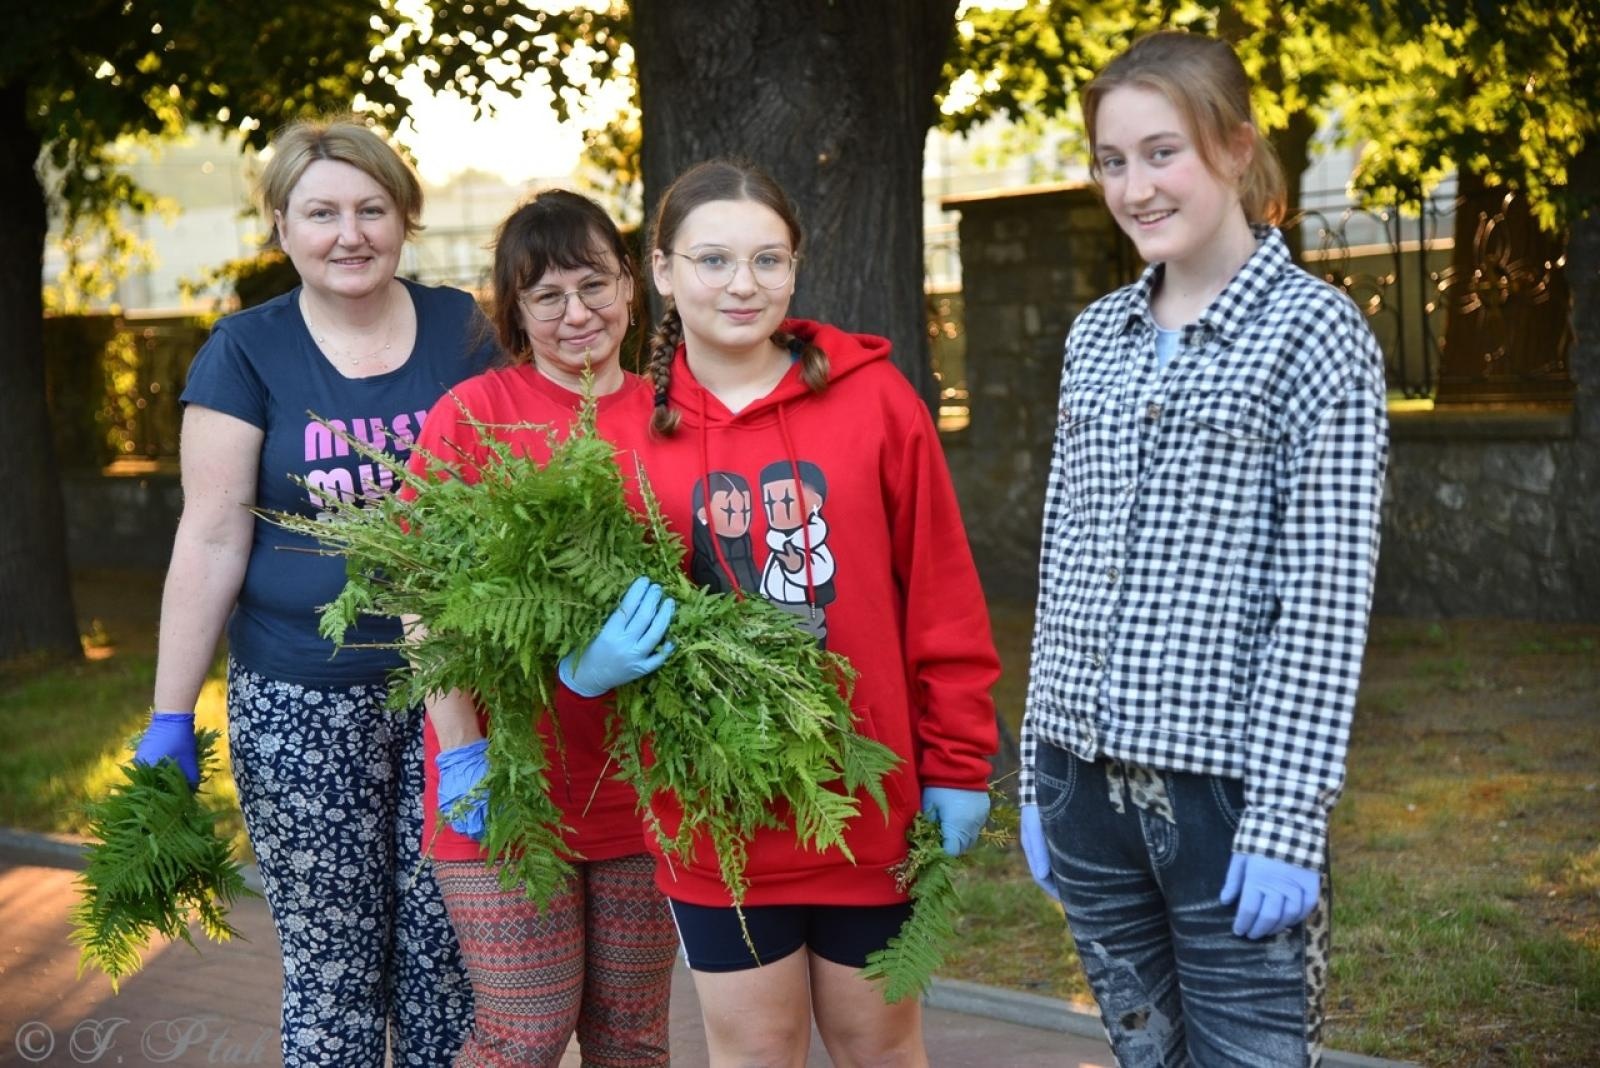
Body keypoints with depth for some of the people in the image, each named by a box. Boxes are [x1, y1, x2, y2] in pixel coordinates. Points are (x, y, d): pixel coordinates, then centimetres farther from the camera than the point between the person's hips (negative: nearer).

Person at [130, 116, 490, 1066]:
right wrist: (171, 718, -2)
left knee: (447, 954, 5)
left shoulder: (462, 330, 4)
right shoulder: (248, 353, 0)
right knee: (331, 967, 4)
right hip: (303, 705, -1)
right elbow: (212, 539, -1)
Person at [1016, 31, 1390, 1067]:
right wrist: (1040, 770, 12)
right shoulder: (1097, 335, 11)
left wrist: (1288, 819, -15)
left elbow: (1326, 596, -11)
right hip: (1089, 776, 5)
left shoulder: (1314, 330, -6)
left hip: (1228, 784, -5)